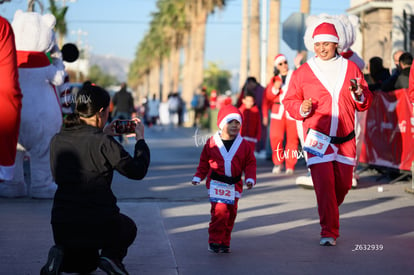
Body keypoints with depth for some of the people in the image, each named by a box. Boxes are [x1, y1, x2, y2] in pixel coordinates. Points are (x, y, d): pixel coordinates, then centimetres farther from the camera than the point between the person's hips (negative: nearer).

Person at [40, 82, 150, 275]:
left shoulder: (57, 140, 3)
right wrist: (140, 139, 9)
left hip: (61, 225, 4)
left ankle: (61, 255, -2)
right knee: (127, 229, 33)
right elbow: (138, 171, -6)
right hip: (99, 224, -4)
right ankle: (111, 256, 0)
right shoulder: (103, 143, -14)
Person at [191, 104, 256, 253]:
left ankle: (224, 242, 19)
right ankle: (214, 241, -4)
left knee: (231, 213, 6)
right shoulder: (212, 143, 0)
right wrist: (198, 177, 7)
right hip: (216, 183, -3)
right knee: (219, 211, -15)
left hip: (234, 184, 3)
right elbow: (204, 162, 10)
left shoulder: (243, 145, 3)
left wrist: (250, 178, -7)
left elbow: (250, 163, 6)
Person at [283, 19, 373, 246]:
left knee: (344, 183, 9)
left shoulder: (350, 68, 8)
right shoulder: (303, 72, 3)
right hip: (318, 138, -3)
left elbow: (366, 102, 12)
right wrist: (302, 108, -15)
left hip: (345, 138, 3)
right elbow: (290, 101, 6)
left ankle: (329, 213, 39)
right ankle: (329, 232, -3)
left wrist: (360, 95, -11)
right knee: (323, 183, -11)